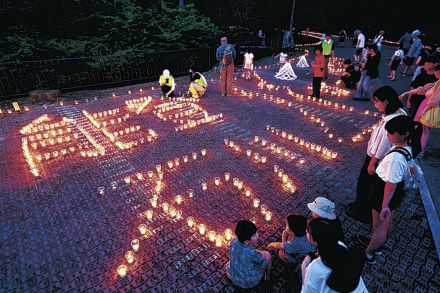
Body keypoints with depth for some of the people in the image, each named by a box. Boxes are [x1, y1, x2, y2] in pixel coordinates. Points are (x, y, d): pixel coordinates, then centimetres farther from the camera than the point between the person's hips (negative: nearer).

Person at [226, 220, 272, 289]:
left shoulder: (233, 243, -19)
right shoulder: (251, 252, -34)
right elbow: (262, 259, -12)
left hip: (235, 280, 4)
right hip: (251, 282, -4)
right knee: (267, 255, 13)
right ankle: (268, 277, 33)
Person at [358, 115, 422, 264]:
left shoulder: (395, 157, -37)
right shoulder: (409, 147, -9)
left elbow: (391, 185, -29)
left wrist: (385, 205, -19)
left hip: (386, 194, -8)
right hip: (398, 192, 9)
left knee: (379, 227, 15)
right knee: (388, 221, 30)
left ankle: (368, 254, 39)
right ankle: (376, 242, 56)